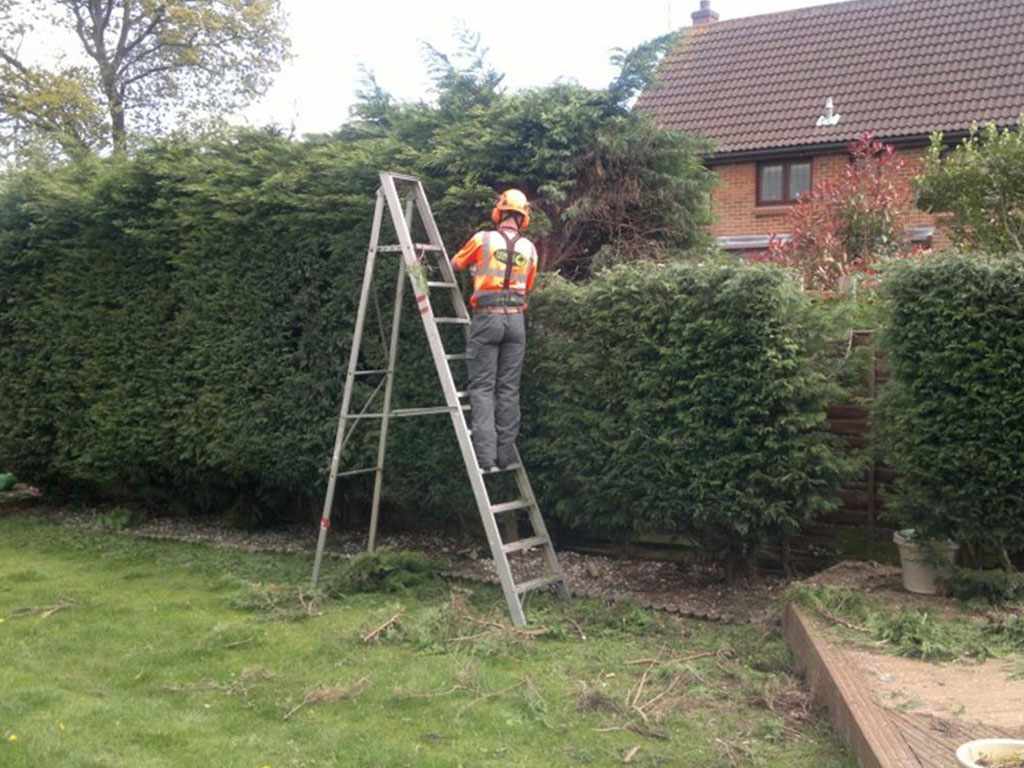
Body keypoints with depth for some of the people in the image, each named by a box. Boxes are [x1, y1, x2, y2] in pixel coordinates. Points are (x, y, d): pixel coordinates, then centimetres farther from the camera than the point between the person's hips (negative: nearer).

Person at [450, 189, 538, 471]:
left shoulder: (483, 239, 0)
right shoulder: (529, 249, 9)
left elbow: (456, 264, 17)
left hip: (487, 318, -3)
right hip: (516, 319, 3)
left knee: (482, 388, -2)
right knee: (509, 389, 7)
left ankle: (485, 456, -10)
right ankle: (505, 455, 7)